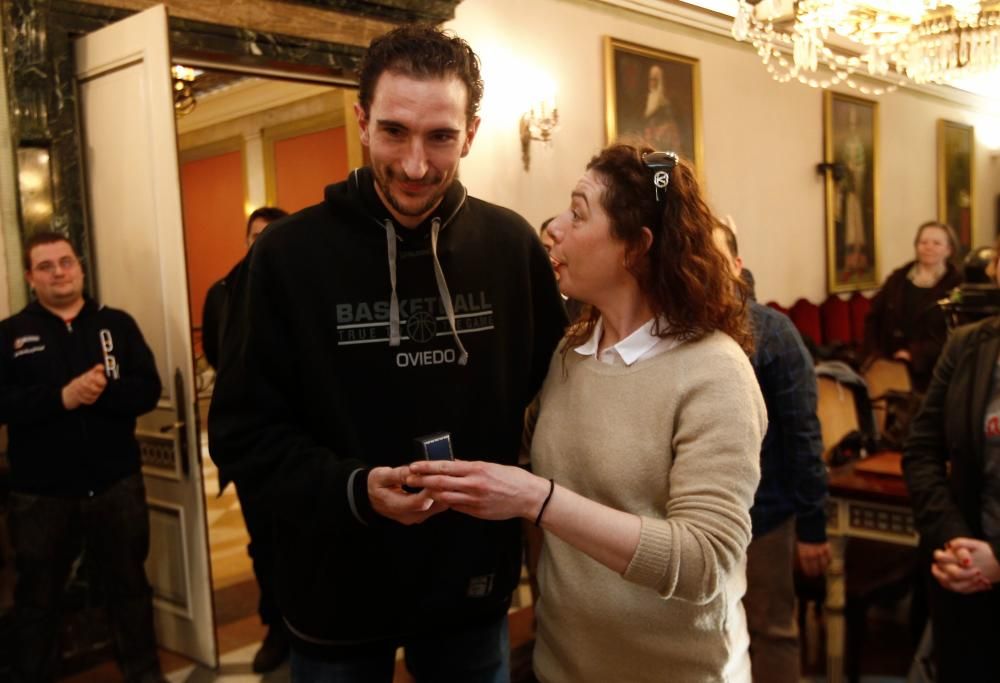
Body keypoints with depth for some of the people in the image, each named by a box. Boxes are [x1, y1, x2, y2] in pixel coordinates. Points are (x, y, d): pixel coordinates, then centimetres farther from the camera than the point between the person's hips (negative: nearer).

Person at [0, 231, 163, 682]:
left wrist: (102, 391, -25)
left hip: (116, 484, 1)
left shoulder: (117, 324, 2)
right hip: (40, 493, -1)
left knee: (129, 585, 16)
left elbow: (147, 391, -7)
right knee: (37, 597, 16)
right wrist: (61, 396, -25)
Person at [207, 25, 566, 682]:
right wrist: (352, 488, -23)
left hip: (474, 587, 2)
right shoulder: (287, 253, -11)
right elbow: (242, 430, -8)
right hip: (339, 591, -1)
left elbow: (553, 384, 7)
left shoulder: (512, 245, -5)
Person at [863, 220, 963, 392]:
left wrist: (915, 354, -20)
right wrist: (873, 353, -2)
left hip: (932, 372, -3)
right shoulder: (897, 279, 11)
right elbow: (874, 318, 12)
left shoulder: (957, 285, -2)